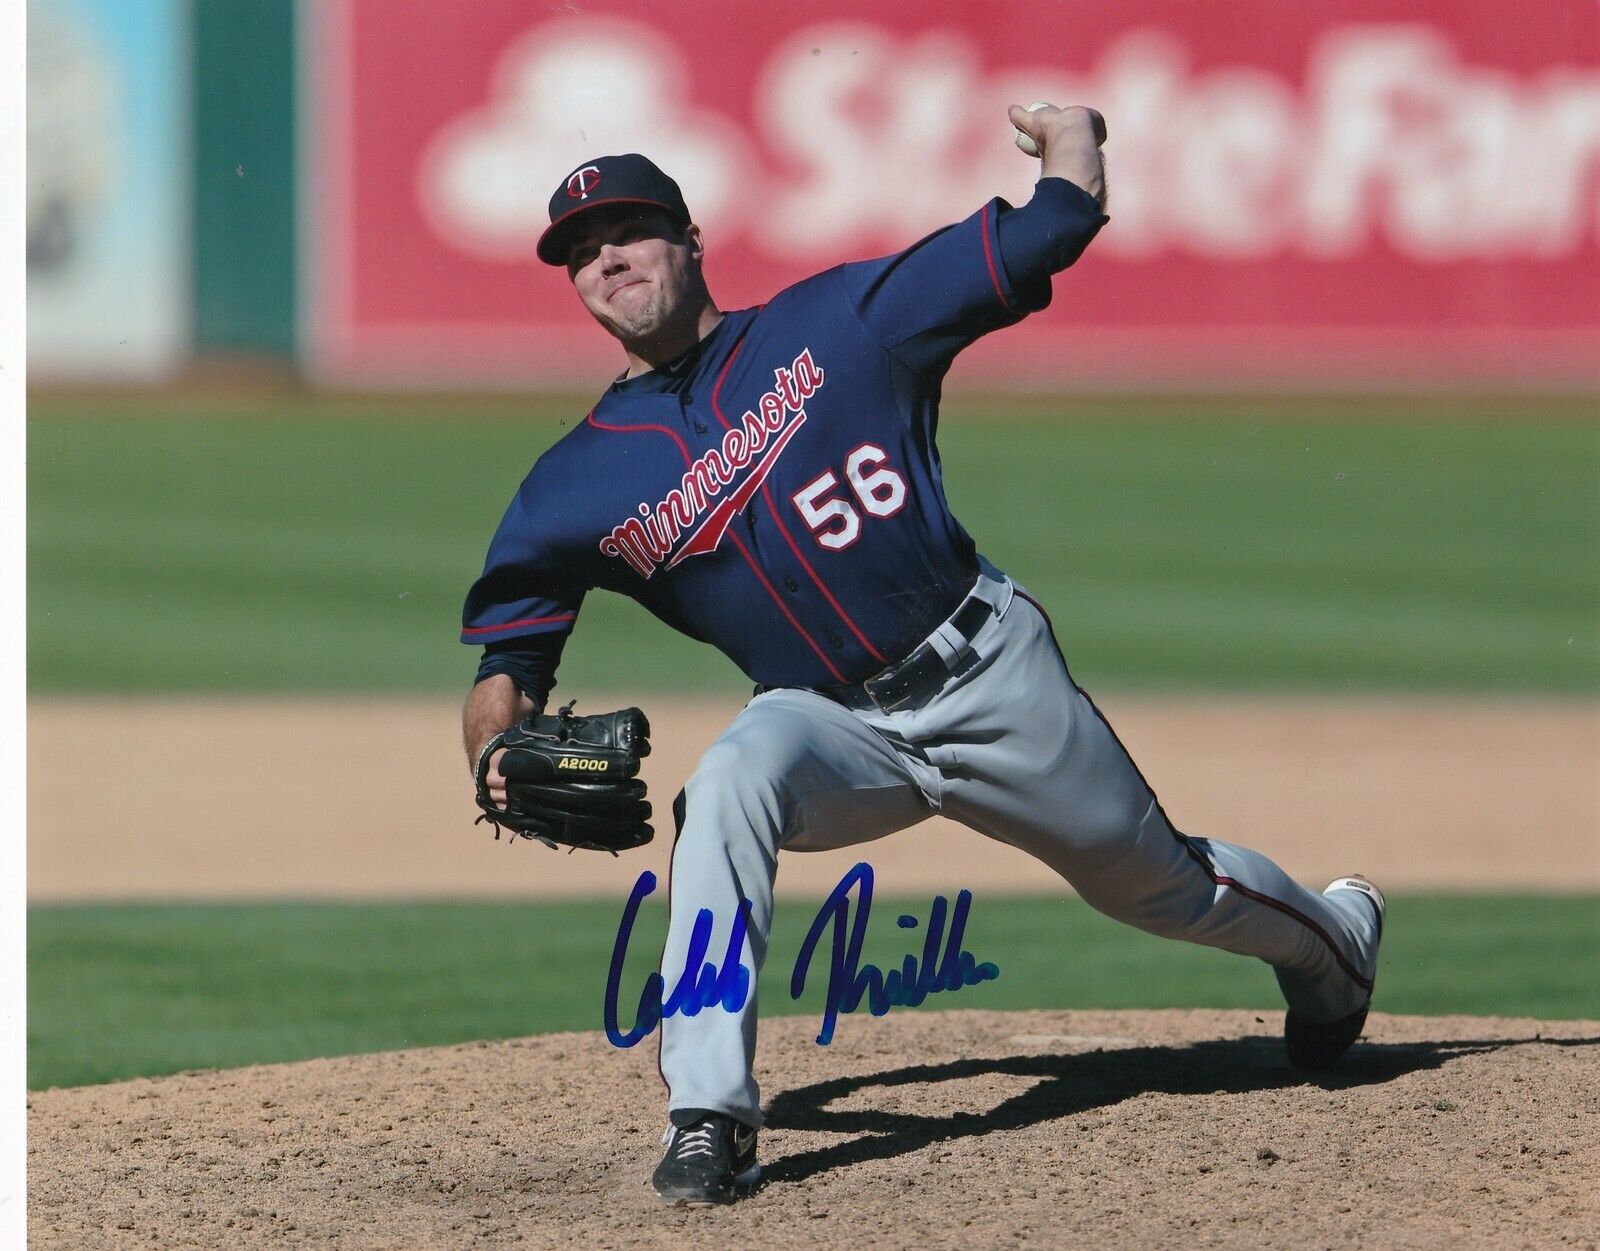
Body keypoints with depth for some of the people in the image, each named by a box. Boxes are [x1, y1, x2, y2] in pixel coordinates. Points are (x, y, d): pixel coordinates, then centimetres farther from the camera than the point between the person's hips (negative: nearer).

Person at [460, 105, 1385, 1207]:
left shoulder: (834, 322, -4)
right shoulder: (580, 486, 0)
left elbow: (1050, 235, 0)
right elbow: (506, 652, 2)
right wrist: (499, 746, -16)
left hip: (990, 669, 0)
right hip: (836, 729, 0)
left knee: (1162, 883, 14)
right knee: (729, 785, -33)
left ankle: (1333, 939, 50)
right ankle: (709, 1117, -35)